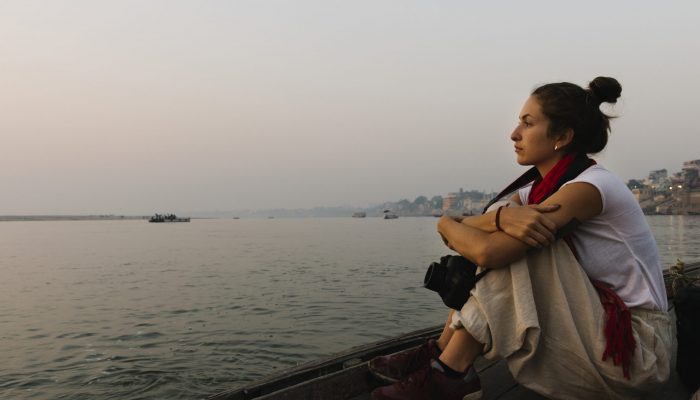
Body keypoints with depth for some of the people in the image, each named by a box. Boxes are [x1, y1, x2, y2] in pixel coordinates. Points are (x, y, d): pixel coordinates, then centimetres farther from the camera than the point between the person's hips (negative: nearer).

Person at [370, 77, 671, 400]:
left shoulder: (590, 186, -20)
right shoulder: (538, 189, 5)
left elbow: (488, 252, -29)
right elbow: (464, 230, -8)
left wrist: (446, 224, -9)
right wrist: (501, 216, -30)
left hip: (638, 347, -8)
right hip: (598, 332, 8)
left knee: (521, 244, -23)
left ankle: (448, 374, -15)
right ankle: (441, 354, 1)